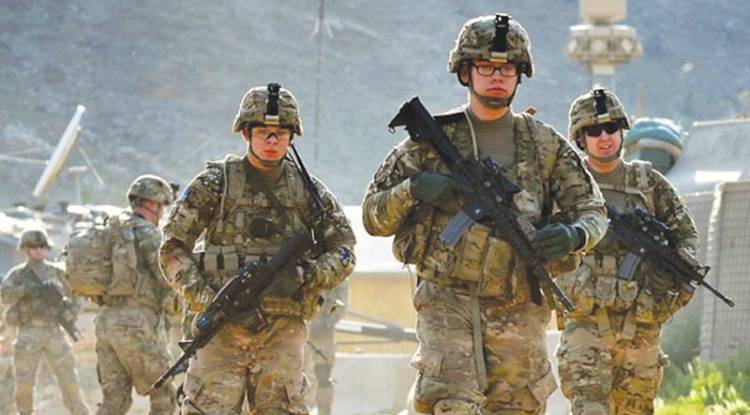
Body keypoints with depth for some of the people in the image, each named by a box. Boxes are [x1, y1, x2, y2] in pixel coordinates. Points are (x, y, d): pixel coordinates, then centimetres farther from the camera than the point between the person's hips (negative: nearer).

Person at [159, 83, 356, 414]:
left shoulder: (308, 190, 10)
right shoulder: (214, 184, 2)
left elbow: (343, 253, 11)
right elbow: (173, 250, 1)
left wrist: (304, 275, -9)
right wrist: (206, 299, -13)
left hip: (283, 329, 2)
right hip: (222, 328, -2)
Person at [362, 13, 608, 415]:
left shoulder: (544, 144, 10)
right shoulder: (434, 139, 6)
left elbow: (592, 210, 11)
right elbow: (373, 216, 7)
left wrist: (573, 235, -12)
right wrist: (413, 189, -14)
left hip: (518, 310, 2)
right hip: (448, 304, -2)